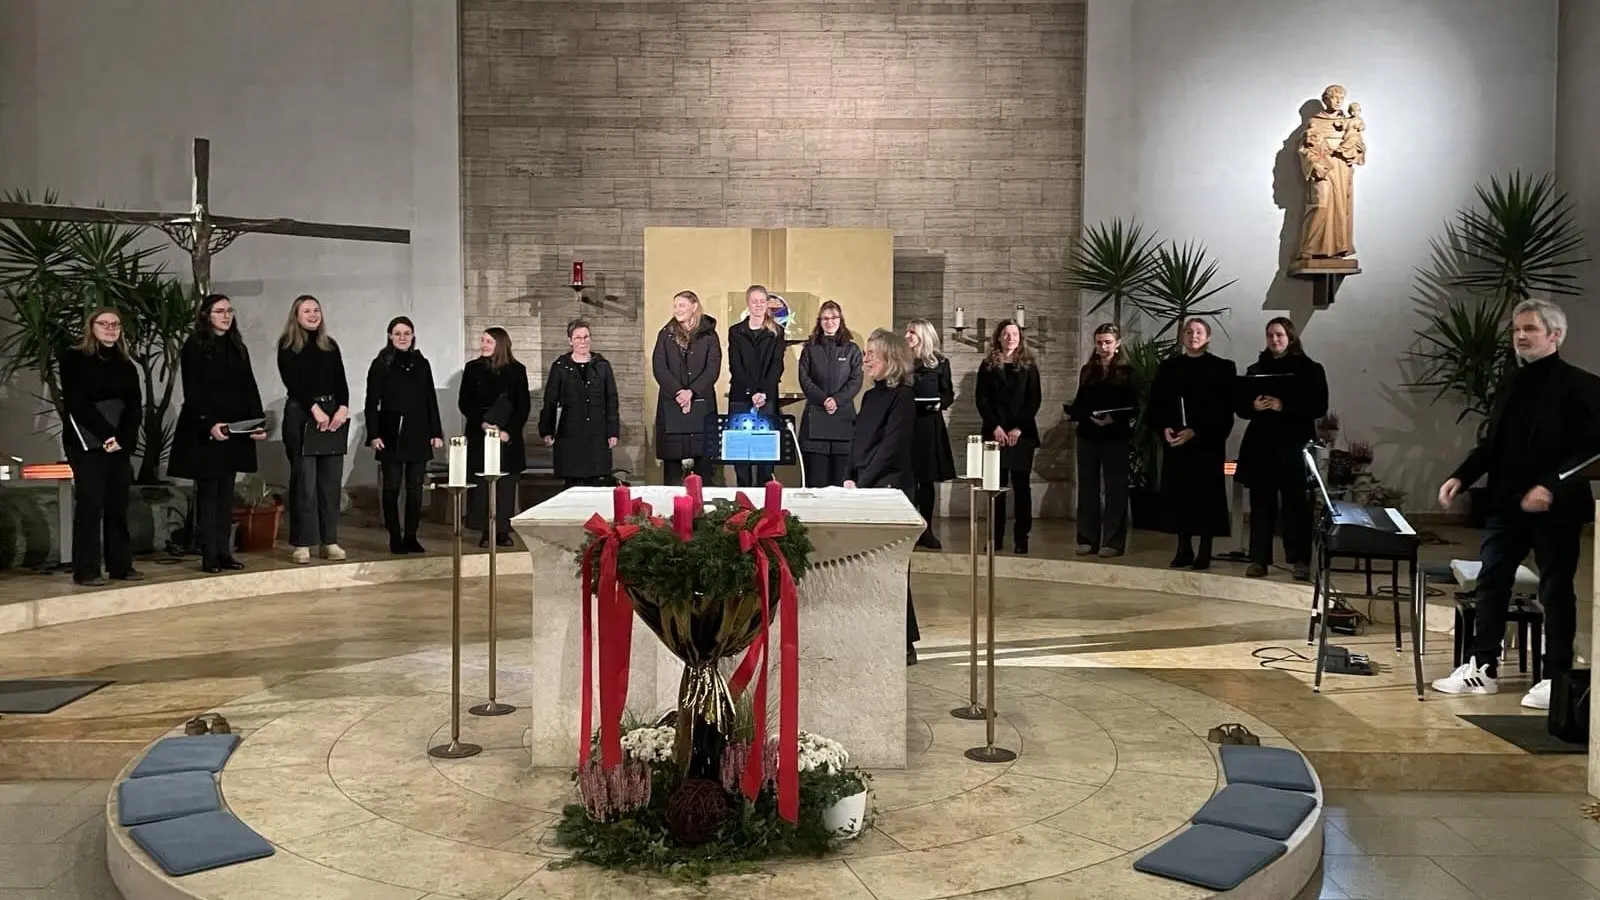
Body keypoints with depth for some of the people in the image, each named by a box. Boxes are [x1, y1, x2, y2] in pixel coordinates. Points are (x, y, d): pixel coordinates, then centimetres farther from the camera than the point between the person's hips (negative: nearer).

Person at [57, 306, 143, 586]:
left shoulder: (126, 366, 15)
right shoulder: (74, 360, 1)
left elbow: (134, 407, 5)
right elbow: (76, 403, -10)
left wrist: (121, 438, -12)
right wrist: (106, 435, -17)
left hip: (120, 442, 5)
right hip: (86, 443, -5)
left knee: (118, 503, 3)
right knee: (90, 502, -9)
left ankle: (120, 565, 8)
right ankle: (86, 570, -6)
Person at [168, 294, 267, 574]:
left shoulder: (238, 348, 14)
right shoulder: (193, 348, -4)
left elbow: (250, 388, 10)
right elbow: (192, 393, -11)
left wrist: (259, 422, -3)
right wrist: (209, 424, -22)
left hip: (234, 430, 5)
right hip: (204, 431, -5)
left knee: (227, 492, 7)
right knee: (208, 492, -2)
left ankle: (225, 552, 10)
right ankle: (209, 556, 0)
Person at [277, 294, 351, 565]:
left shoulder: (330, 346, 15)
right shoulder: (287, 347, 2)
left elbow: (341, 380, 8)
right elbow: (292, 382, -8)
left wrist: (342, 408, -9)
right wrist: (315, 410, -17)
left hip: (333, 415, 4)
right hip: (301, 416, -4)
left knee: (331, 481, 3)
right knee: (304, 481, -5)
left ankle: (330, 540, 8)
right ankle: (303, 543, -2)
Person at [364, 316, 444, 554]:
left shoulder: (422, 364, 10)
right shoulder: (381, 365, 1)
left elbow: (431, 400, 12)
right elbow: (372, 402, -2)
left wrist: (436, 432, 7)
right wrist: (373, 434, -10)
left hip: (418, 434, 3)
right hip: (391, 434, -3)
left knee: (415, 488, 4)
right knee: (392, 487, 1)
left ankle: (411, 537, 11)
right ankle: (395, 538, 6)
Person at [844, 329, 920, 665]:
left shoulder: (902, 396, -9)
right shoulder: (871, 396, 15)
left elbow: (890, 447, -15)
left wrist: (862, 484, -15)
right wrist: (850, 479, 3)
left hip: (890, 487, -8)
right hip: (864, 488, 8)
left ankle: (904, 645, 4)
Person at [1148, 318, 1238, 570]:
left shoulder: (1222, 368, 0)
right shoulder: (1168, 366, 10)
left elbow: (1225, 409, -7)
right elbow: (1155, 403, 8)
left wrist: (1195, 431, -17)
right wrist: (1164, 428, -9)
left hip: (1207, 442, -3)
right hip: (1174, 442, 3)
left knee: (1206, 494, -2)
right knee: (1177, 493, 4)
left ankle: (1204, 551, 5)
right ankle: (1183, 549, 13)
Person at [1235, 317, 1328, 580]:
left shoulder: (1309, 369, 2)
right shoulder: (1255, 369, 12)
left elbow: (1319, 407, -6)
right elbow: (1240, 406, 11)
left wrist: (1284, 406, -17)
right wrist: (1253, 406, -11)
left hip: (1294, 444, -3)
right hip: (1260, 444, 3)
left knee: (1296, 503, -4)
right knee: (1261, 503, 2)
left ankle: (1300, 561, 1)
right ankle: (1258, 559, 5)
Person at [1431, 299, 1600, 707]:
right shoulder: (1512, 385, 13)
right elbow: (1491, 443, 16)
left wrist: (1552, 487, -24)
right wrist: (1461, 477, 2)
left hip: (1555, 508, -7)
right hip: (1507, 504, 7)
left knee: (1555, 590, 4)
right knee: (1491, 582, 9)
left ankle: (1556, 678, 13)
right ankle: (1483, 667, 19)